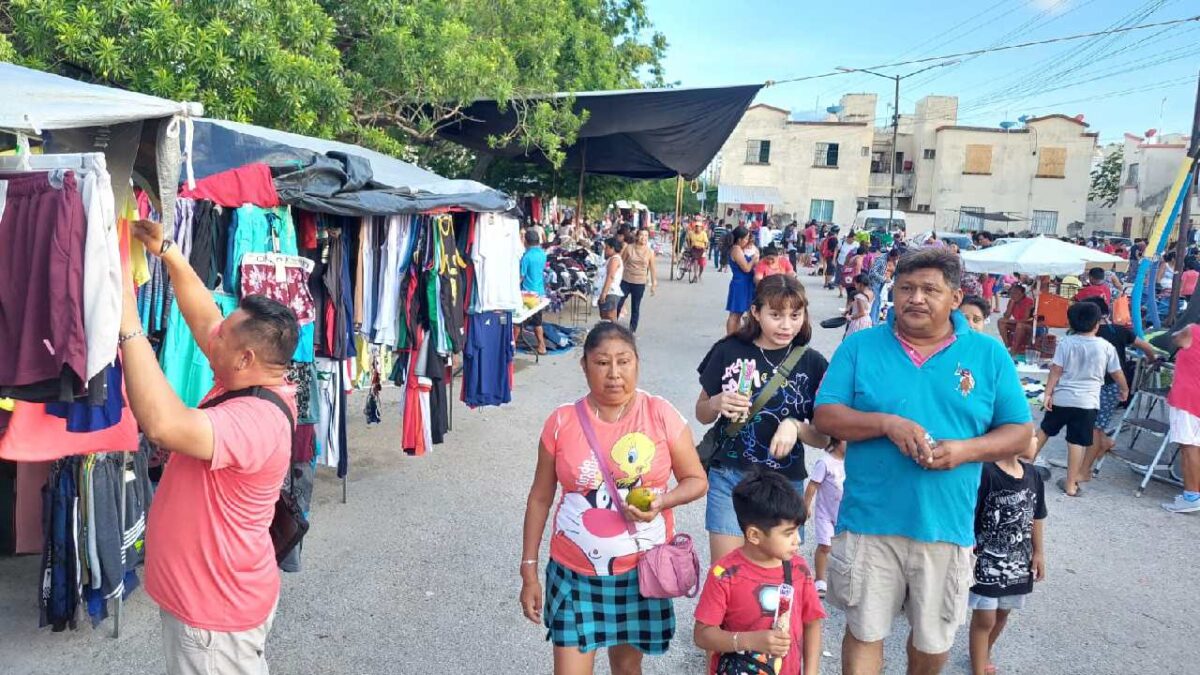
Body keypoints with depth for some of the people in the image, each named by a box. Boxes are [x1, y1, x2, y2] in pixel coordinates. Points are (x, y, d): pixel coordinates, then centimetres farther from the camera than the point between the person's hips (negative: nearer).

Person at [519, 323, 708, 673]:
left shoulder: (661, 415, -10)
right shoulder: (562, 422, -9)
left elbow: (697, 480, -1)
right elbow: (540, 499, -1)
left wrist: (661, 502, -21)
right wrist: (529, 572, 1)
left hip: (642, 569, 1)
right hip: (575, 573, 0)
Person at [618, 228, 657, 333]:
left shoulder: (650, 252, -2)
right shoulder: (629, 248, -3)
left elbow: (652, 269, 3)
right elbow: (621, 262, 4)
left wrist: (654, 284, 2)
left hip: (640, 284, 0)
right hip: (625, 281, 0)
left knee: (635, 308, 9)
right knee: (617, 304, 2)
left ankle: (632, 330, 20)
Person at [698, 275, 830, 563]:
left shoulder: (813, 363, -1)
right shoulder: (729, 351, -2)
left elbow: (824, 438, 2)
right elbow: (701, 414, 9)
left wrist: (795, 427, -18)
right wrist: (717, 404, -13)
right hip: (729, 477, -1)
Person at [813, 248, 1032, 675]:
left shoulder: (989, 354, 2)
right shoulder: (859, 346, 0)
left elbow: (1019, 432, 4)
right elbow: (826, 417, -3)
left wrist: (965, 450, -15)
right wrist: (885, 423, -20)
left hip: (946, 526, 2)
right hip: (870, 523, -1)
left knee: (933, 638, 19)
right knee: (864, 630, 11)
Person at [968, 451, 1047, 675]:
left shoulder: (1032, 475, 1)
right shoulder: (984, 472, -21)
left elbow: (1036, 517, 12)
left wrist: (1039, 553, 14)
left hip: (1018, 562, 7)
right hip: (985, 561, -7)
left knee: (1002, 614, 22)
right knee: (984, 619, 1)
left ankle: (985, 654, 44)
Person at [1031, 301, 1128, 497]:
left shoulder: (1065, 343, -3)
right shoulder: (1106, 347, -1)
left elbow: (1056, 370, -5)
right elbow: (1117, 374, 8)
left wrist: (1048, 393, 0)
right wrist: (1124, 390, 26)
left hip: (1061, 398, 1)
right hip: (1087, 402, -1)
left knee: (1045, 430, 21)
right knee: (1077, 442, 2)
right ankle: (1070, 484, 7)